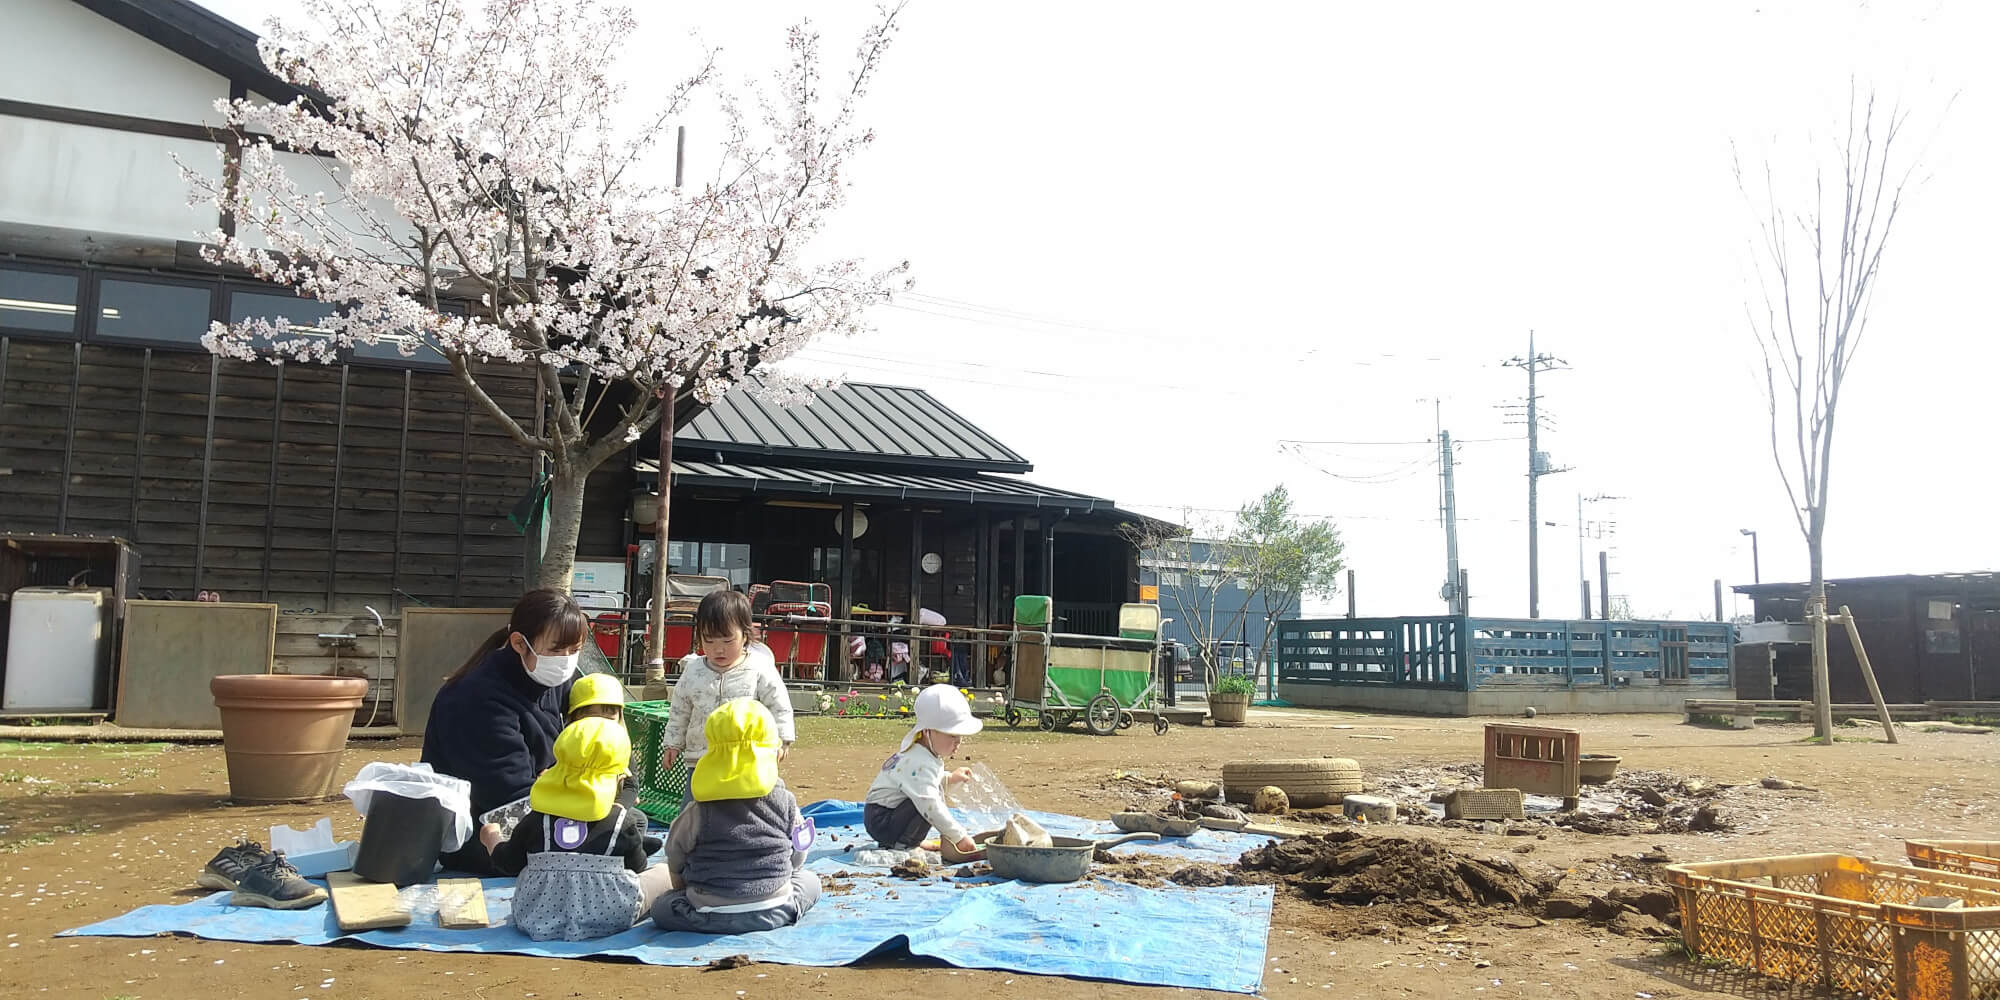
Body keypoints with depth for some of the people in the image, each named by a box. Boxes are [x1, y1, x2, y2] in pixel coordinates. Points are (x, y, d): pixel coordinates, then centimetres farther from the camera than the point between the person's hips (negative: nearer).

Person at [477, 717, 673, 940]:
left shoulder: (536, 819, -5)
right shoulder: (624, 821, -12)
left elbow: (508, 864, 8)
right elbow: (637, 867, 1)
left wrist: (491, 838, 30)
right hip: (609, 919, -3)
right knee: (664, 873, 13)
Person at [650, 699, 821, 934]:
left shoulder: (697, 810, -10)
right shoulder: (785, 802, -7)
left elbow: (676, 867, 2)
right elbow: (797, 859, 5)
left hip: (710, 918, -1)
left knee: (660, 906, 24)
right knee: (810, 881, 28)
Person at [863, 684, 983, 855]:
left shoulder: (917, 750, 9)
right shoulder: (919, 763, -25)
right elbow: (930, 805, -32)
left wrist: (950, 778, 18)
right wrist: (960, 837, -29)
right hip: (881, 823, -11)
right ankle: (900, 844, -11)